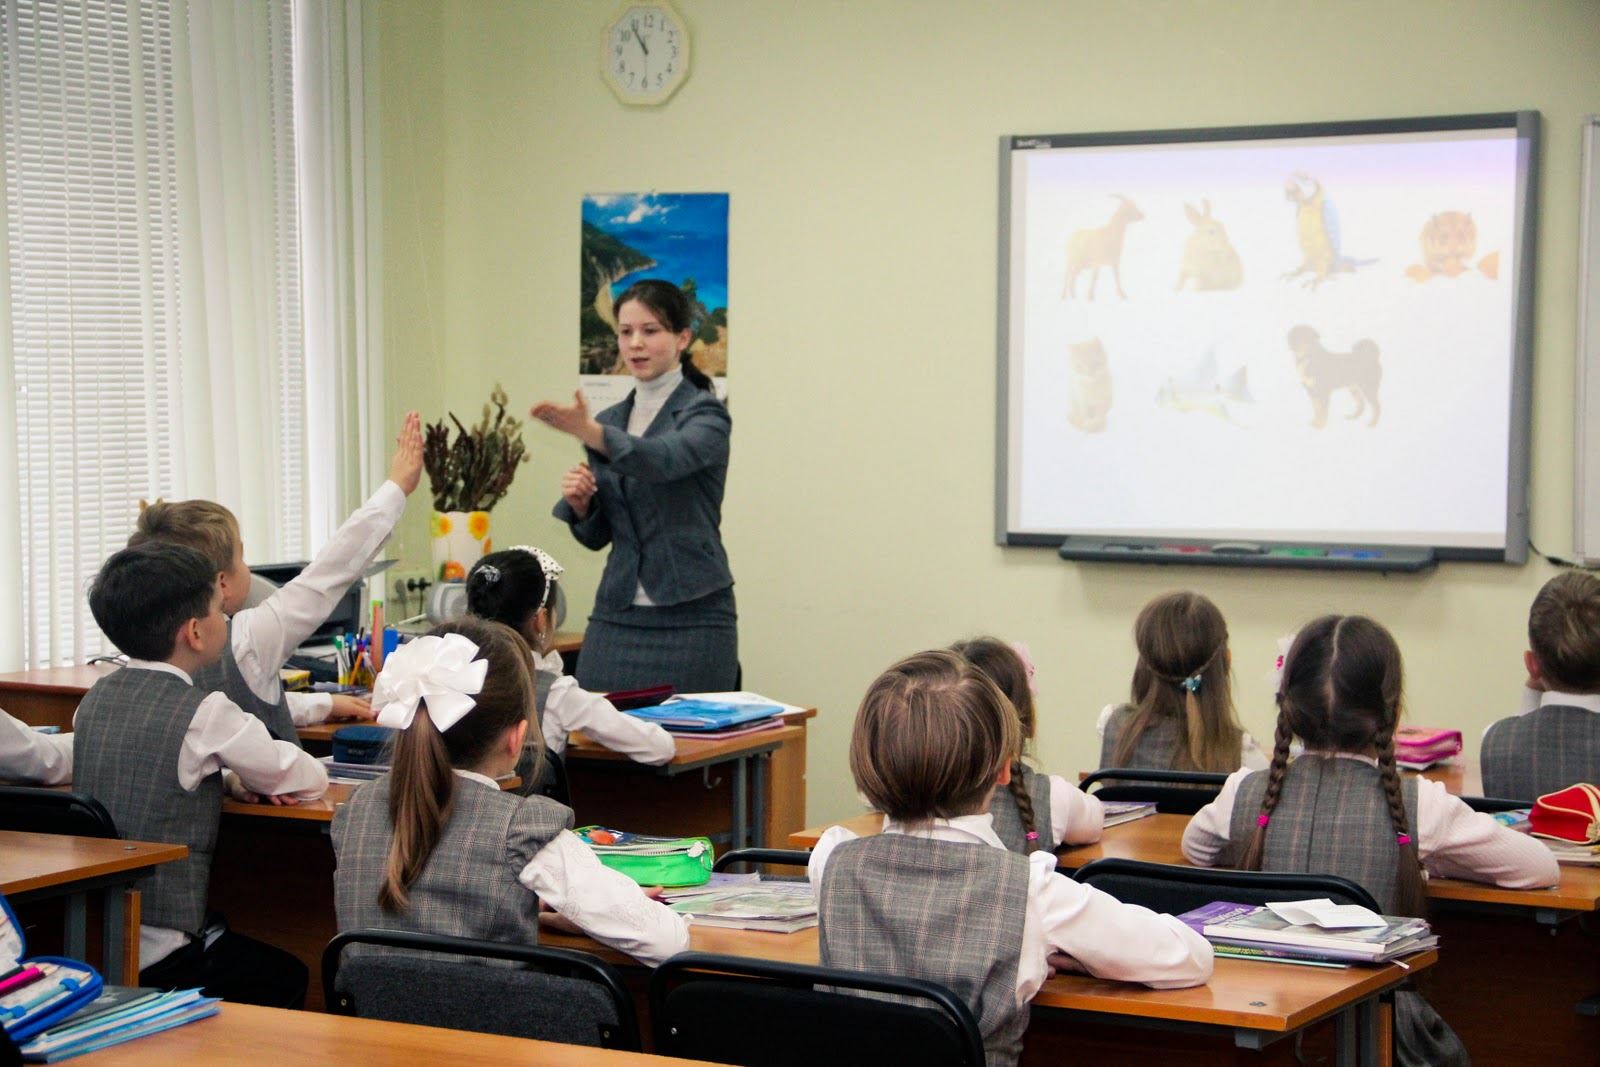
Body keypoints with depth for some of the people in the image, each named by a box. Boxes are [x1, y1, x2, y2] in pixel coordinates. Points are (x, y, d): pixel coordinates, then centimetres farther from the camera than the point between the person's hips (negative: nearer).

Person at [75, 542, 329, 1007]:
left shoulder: (95, 699, 4)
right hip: (157, 958, -7)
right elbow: (310, 780, -5)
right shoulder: (204, 713, -17)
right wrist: (242, 778, 15)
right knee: (287, 977, 18)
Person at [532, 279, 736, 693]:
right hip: (616, 616, 5)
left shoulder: (704, 413, -4)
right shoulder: (611, 420, 13)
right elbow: (597, 535, 16)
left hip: (691, 617, -5)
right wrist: (579, 503, -5)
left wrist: (590, 433, -40)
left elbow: (667, 458, -27)